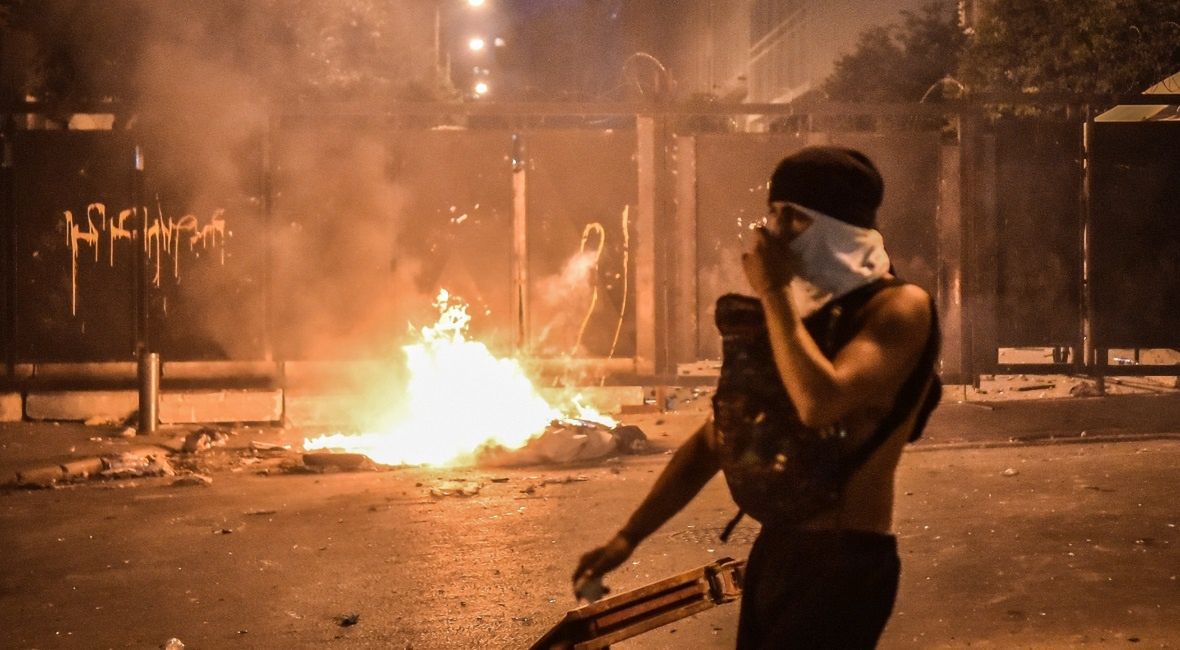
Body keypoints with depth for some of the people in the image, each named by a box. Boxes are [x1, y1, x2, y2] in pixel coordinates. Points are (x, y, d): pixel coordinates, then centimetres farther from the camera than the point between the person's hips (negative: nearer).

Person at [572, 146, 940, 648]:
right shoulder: (795, 310, 11)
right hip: (774, 551, 7)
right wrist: (628, 536, 10)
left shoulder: (898, 307, -10)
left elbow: (821, 403, -29)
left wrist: (773, 293, -17)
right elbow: (715, 437, 15)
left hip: (846, 559, -7)